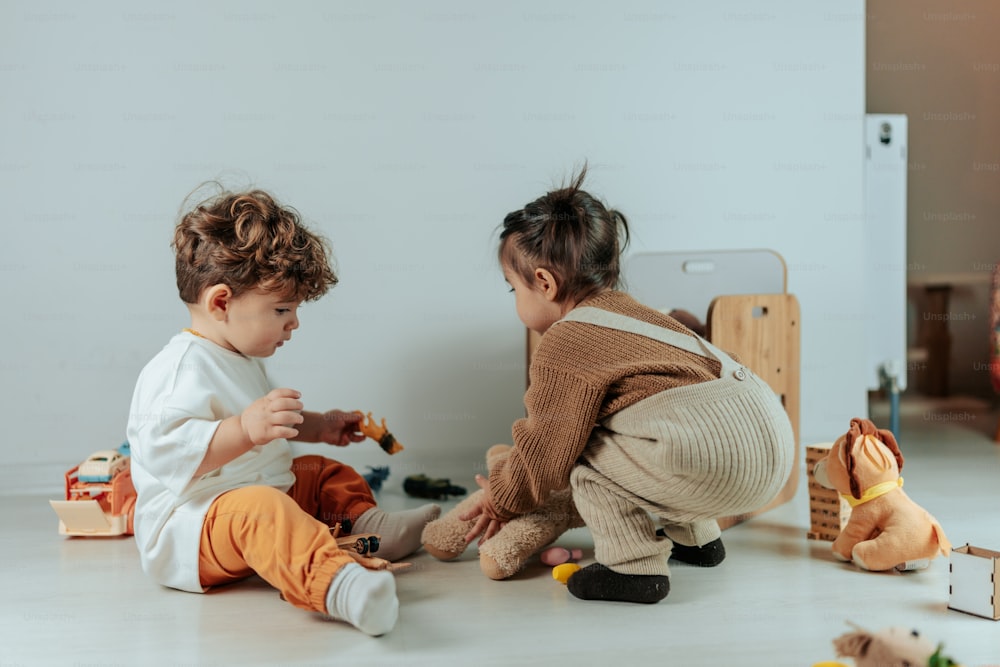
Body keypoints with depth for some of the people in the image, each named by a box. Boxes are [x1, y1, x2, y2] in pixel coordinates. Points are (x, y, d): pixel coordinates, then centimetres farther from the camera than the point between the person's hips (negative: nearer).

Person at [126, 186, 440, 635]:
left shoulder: (240, 360, 17)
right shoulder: (182, 368, -20)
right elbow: (165, 449, -34)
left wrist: (316, 426, 27)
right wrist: (245, 429, -42)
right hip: (189, 527, -11)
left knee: (326, 474, 24)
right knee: (260, 510, -42)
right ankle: (336, 585, -63)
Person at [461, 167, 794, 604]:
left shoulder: (562, 346, -5)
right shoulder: (623, 310, 24)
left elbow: (548, 447, 3)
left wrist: (503, 499, 20)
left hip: (712, 463, -10)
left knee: (586, 452, 3)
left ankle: (634, 567, 3)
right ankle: (695, 537, 36)